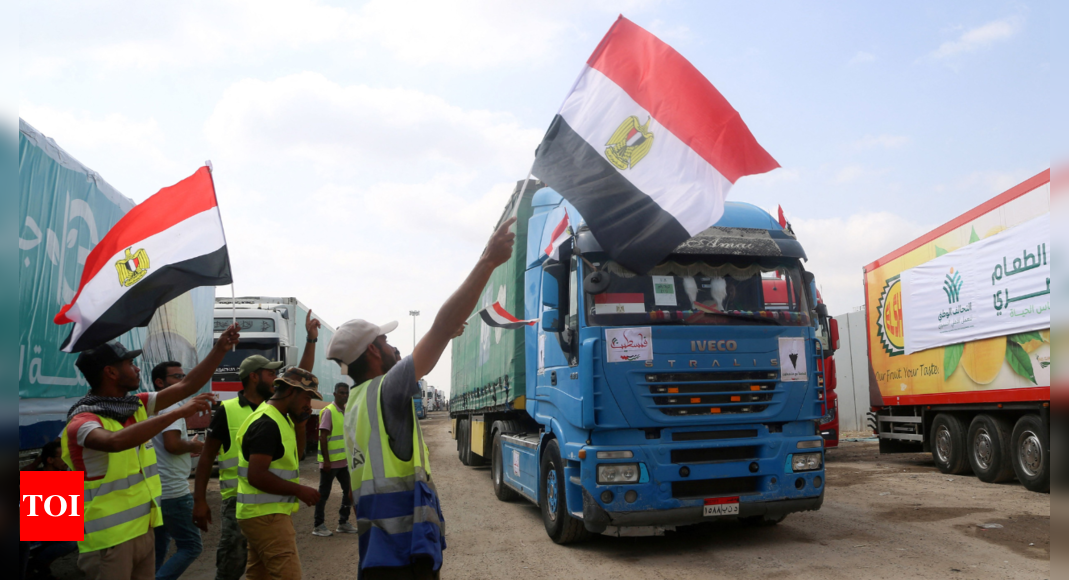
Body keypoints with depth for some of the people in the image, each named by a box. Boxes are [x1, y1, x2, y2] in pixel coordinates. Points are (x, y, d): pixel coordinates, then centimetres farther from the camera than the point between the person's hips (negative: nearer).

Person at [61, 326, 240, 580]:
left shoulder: (137, 405, 6)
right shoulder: (82, 421, -17)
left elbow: (186, 386, 8)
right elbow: (116, 441, -37)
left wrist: (220, 349, 1)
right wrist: (178, 413, -38)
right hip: (107, 539, -7)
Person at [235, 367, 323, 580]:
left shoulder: (277, 419, 13)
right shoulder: (267, 423, -19)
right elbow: (257, 475, -25)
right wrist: (300, 490, -20)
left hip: (265, 514, 10)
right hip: (266, 515, -10)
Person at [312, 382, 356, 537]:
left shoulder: (348, 412, 11)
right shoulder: (328, 411, -11)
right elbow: (323, 437, -15)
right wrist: (326, 460, -18)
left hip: (345, 461, 7)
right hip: (330, 462, -7)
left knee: (349, 491, 11)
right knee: (323, 494, 3)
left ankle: (343, 523, 22)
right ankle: (318, 525, 13)